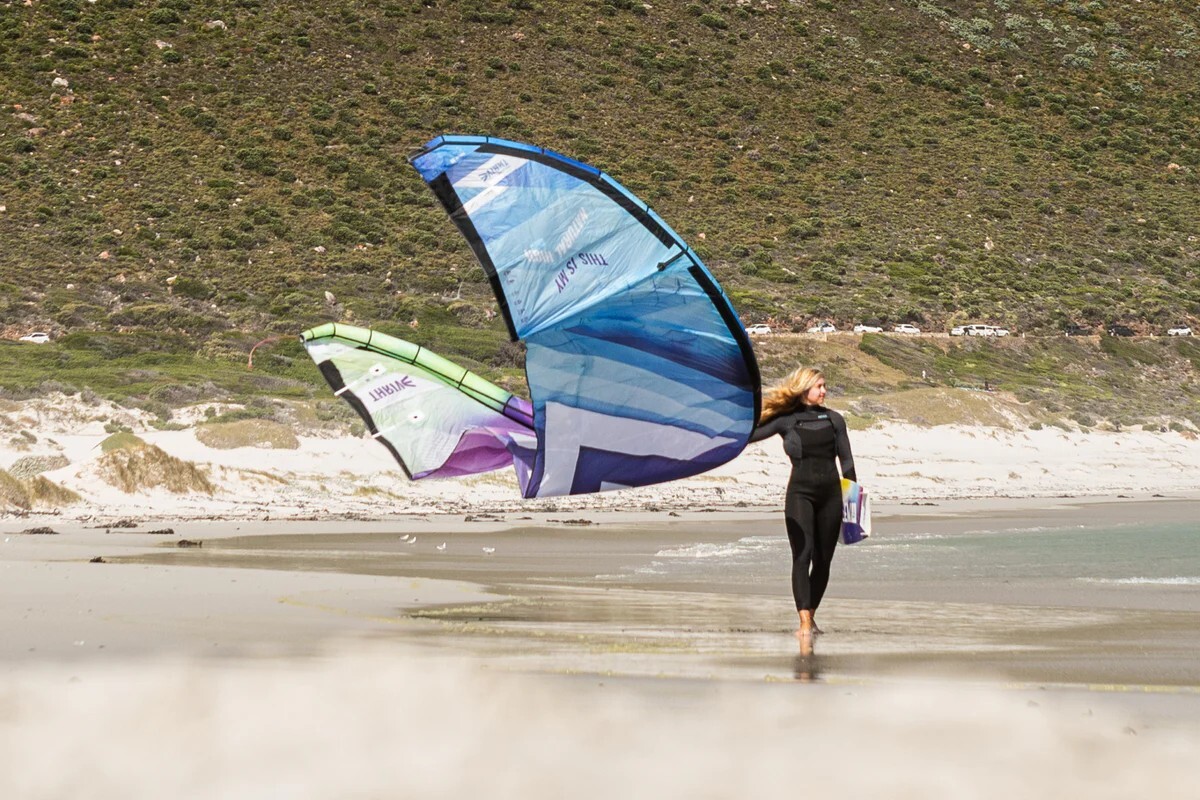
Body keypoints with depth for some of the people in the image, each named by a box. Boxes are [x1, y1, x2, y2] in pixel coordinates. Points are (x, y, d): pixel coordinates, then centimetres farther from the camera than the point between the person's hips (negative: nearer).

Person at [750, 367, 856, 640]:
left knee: (823, 559, 6)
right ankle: (804, 623, -21)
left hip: (830, 493, 4)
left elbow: (846, 459, 13)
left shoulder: (833, 419, 11)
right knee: (802, 554, -15)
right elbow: (750, 435, -1)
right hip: (800, 492, -4)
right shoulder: (786, 420, 2)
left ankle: (811, 616, 19)